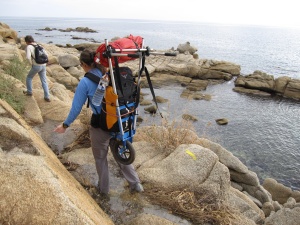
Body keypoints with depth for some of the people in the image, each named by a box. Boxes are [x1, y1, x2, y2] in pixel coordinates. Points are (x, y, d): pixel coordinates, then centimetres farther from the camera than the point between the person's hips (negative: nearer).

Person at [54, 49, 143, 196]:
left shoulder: (85, 82, -14)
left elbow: (76, 107, -10)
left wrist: (65, 125, 5)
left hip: (100, 126, -4)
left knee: (100, 158, 19)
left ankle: (104, 189, 37)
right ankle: (135, 184, 28)